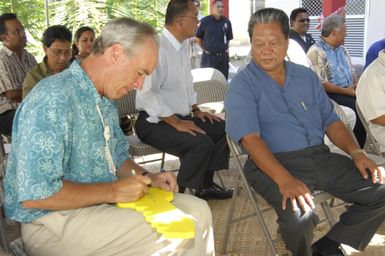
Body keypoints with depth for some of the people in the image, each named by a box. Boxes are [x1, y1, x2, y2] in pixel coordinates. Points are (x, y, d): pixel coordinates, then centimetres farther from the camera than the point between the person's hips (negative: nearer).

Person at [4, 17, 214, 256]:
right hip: (55, 221, -9)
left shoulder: (105, 101, 10)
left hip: (101, 203, 9)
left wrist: (148, 178, 1)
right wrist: (114, 191, -20)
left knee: (196, 209, -1)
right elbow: (34, 194, -27)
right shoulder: (53, 101, -23)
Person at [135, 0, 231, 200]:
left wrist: (196, 110, 13)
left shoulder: (183, 45, 10)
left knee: (223, 128, 4)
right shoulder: (157, 48, -21)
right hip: (154, 123, -10)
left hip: (180, 117, 10)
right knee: (201, 143, -27)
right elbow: (148, 93, -28)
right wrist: (176, 123, -25)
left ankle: (205, 185, 13)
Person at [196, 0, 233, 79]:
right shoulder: (204, 21, -6)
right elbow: (198, 38, 4)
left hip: (223, 57, 2)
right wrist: (206, 48, 9)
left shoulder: (226, 22, 1)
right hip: (208, 57, -2)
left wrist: (225, 50, 10)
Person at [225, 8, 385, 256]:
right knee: (299, 215, -34)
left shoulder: (307, 76, 15)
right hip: (274, 163, -6)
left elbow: (331, 121, 17)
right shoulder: (243, 85, -4)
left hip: (321, 157, 6)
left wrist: (356, 152, -1)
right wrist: (285, 179, -30)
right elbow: (250, 137, -17)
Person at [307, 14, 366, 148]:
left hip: (349, 92, 8)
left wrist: (357, 85, 2)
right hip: (331, 95, -8)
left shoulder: (342, 50, 21)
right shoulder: (316, 52, -8)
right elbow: (320, 84, -15)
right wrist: (345, 91, -16)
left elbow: (352, 73, 25)